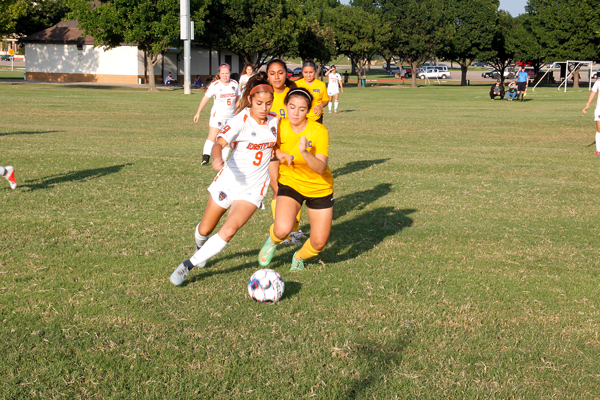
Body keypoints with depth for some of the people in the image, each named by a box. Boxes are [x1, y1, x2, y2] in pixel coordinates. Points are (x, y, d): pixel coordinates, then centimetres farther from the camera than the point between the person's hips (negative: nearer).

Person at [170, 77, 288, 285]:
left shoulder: (274, 121, 1)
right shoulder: (241, 120, -14)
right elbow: (219, 143, -29)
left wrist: (281, 155, -1)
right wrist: (217, 157, -50)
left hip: (254, 188, 2)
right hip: (229, 181, -2)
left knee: (229, 230, -20)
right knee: (205, 229, 13)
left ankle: (188, 265, -9)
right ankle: (200, 246, 51)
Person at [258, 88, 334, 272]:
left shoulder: (319, 131, -22)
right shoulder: (280, 126, -13)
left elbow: (321, 168, -29)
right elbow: (273, 146, 10)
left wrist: (304, 152, -46)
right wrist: (279, 153, -13)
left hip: (320, 189, -1)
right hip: (290, 184, 1)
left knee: (318, 243, 2)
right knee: (283, 230, -27)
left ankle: (299, 257, 38)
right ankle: (272, 240, 11)